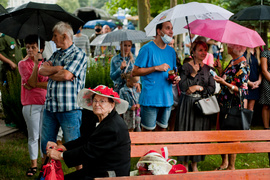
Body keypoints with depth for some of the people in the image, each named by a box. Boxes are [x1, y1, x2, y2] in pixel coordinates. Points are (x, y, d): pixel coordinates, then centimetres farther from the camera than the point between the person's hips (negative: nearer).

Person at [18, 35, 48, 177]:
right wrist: (36, 63, -16)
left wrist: (35, 84, -13)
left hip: (46, 103, 2)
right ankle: (34, 165, 13)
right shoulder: (23, 64, 0)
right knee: (33, 136, 3)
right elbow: (32, 82, -13)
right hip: (31, 105, -2)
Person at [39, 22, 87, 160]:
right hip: (50, 107, 7)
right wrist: (57, 68, -10)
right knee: (46, 146, 12)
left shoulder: (78, 54, -6)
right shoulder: (56, 54, 18)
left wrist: (51, 74, 0)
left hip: (69, 109, -7)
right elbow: (41, 70, 7)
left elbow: (66, 75, -18)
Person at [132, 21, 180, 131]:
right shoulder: (147, 48, -6)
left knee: (162, 129, 12)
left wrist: (175, 79, 2)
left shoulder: (171, 51, 14)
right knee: (147, 130, -2)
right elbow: (135, 72, -10)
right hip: (150, 98, -6)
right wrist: (156, 68, -15)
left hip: (167, 98, 6)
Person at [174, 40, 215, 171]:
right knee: (186, 131, 0)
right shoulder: (186, 66, -5)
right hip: (187, 104, -3)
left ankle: (194, 163, 18)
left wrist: (198, 88, -10)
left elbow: (212, 88, 4)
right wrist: (193, 74, -20)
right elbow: (182, 87, -13)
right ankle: (185, 163, 11)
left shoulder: (208, 68, 7)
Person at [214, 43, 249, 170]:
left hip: (234, 106, -9)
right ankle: (224, 162, 28)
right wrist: (220, 70, 8)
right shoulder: (232, 62, 11)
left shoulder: (243, 65, -16)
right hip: (224, 103, 9)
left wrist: (224, 83, -29)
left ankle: (231, 167, 12)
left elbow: (240, 89, -19)